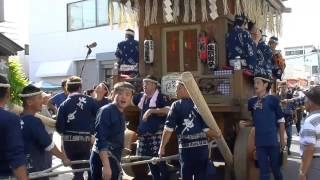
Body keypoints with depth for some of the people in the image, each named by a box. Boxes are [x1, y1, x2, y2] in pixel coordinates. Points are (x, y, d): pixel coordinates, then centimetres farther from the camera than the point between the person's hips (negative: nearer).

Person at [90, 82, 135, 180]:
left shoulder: (121, 114, 10)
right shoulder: (106, 111, -16)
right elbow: (101, 139, -23)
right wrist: (106, 165, -29)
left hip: (114, 159, 9)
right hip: (102, 158, -9)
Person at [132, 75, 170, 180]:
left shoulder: (160, 97, -10)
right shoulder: (141, 96, 10)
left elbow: (168, 110, -25)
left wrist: (151, 110, -24)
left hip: (156, 133, -7)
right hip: (144, 133, 7)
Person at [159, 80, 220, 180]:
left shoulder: (176, 105, -6)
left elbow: (168, 129, -10)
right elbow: (207, 130, -5)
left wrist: (162, 147, -1)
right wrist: (217, 135, 14)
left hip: (186, 149, -2)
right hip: (202, 148, 2)